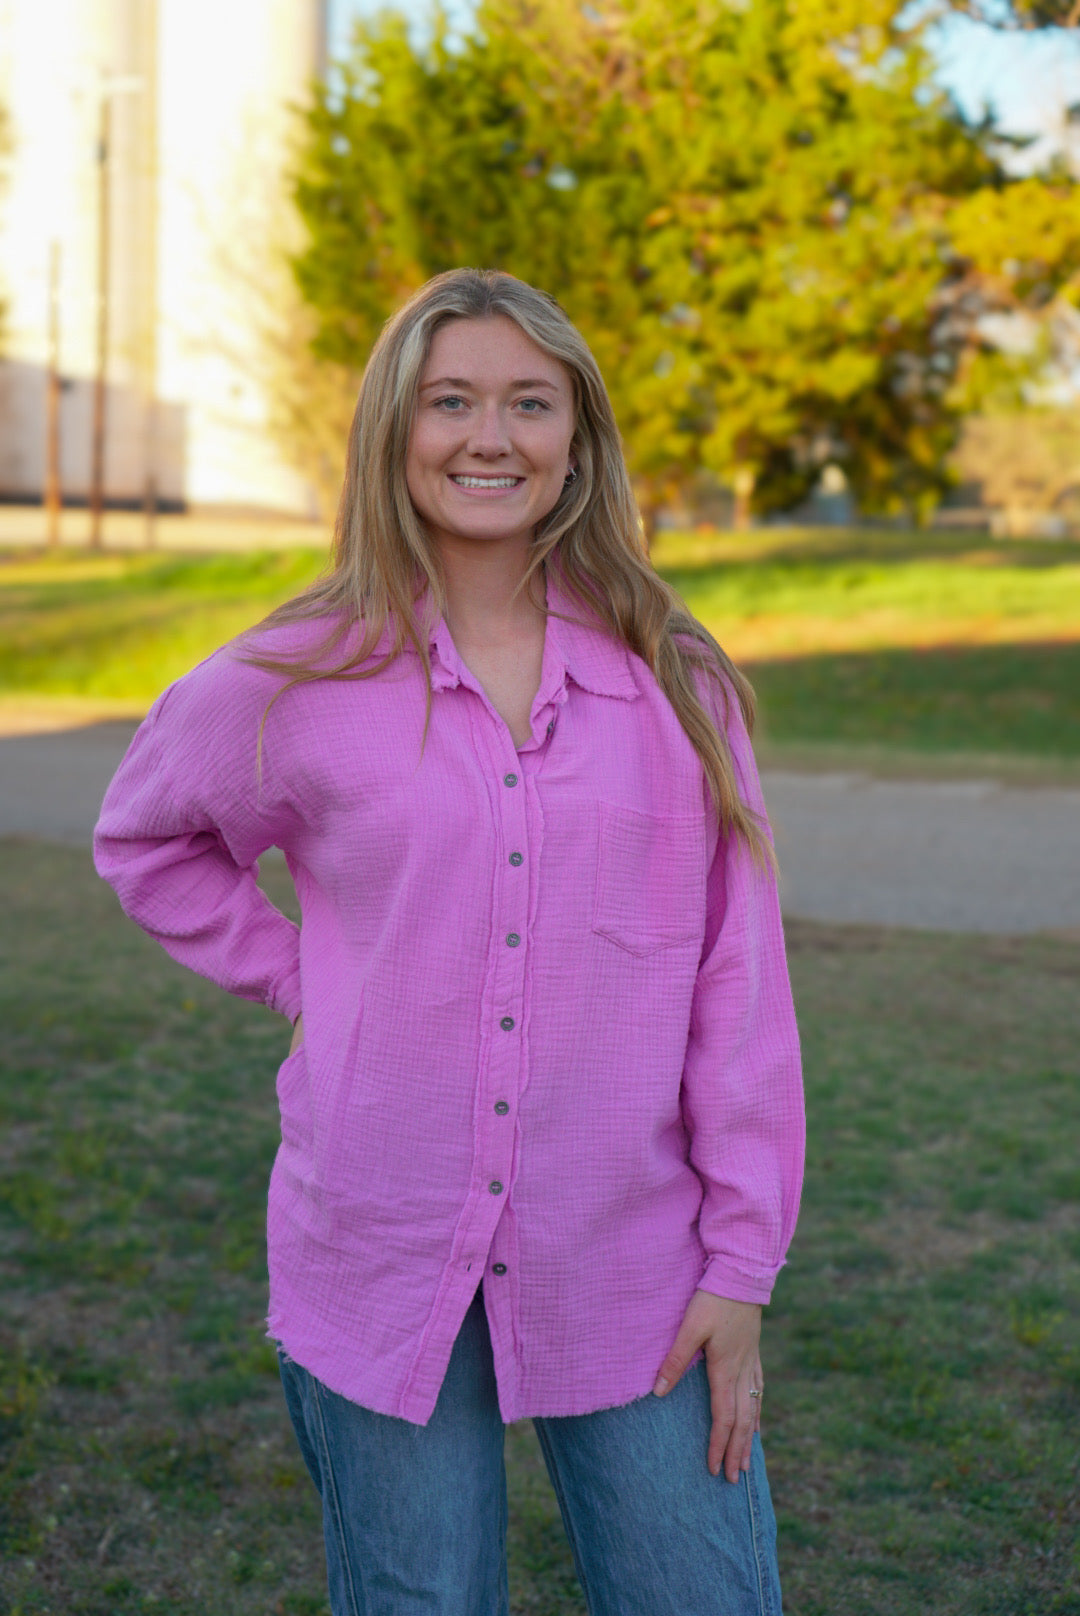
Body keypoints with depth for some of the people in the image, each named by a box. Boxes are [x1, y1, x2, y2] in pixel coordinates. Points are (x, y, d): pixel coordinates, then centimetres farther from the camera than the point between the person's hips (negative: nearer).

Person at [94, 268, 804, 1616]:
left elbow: (738, 982, 0)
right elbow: (145, 841, 16)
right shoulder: (297, 686, -3)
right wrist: (297, 978, 3)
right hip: (382, 1272, 0)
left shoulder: (673, 681, -1)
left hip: (630, 1275, 1)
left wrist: (742, 1264, -2)